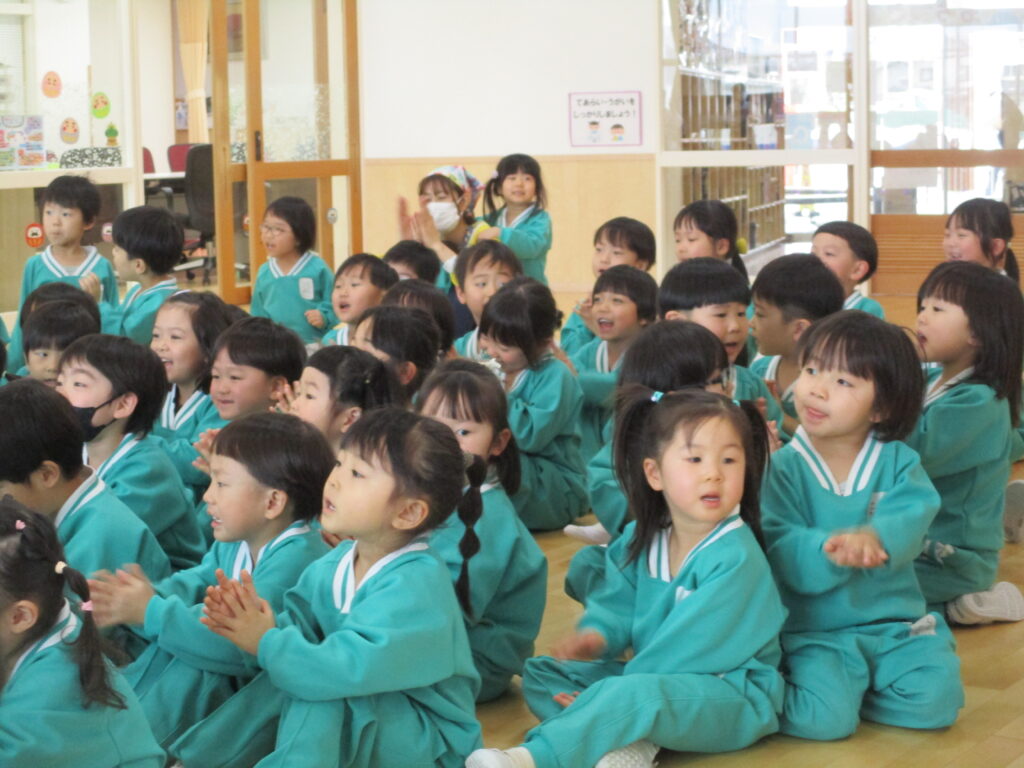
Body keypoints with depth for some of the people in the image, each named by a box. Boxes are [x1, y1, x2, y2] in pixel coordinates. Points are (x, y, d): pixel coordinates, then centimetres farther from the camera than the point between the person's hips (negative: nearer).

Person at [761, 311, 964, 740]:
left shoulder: (897, 461, 3)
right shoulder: (784, 467, -3)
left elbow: (912, 517, -15)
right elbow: (781, 549, -15)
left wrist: (873, 537, -38)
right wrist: (828, 551, -37)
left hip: (893, 623, 3)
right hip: (812, 630, -3)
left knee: (935, 700, -20)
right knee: (824, 720, -26)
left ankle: (846, 689, 6)